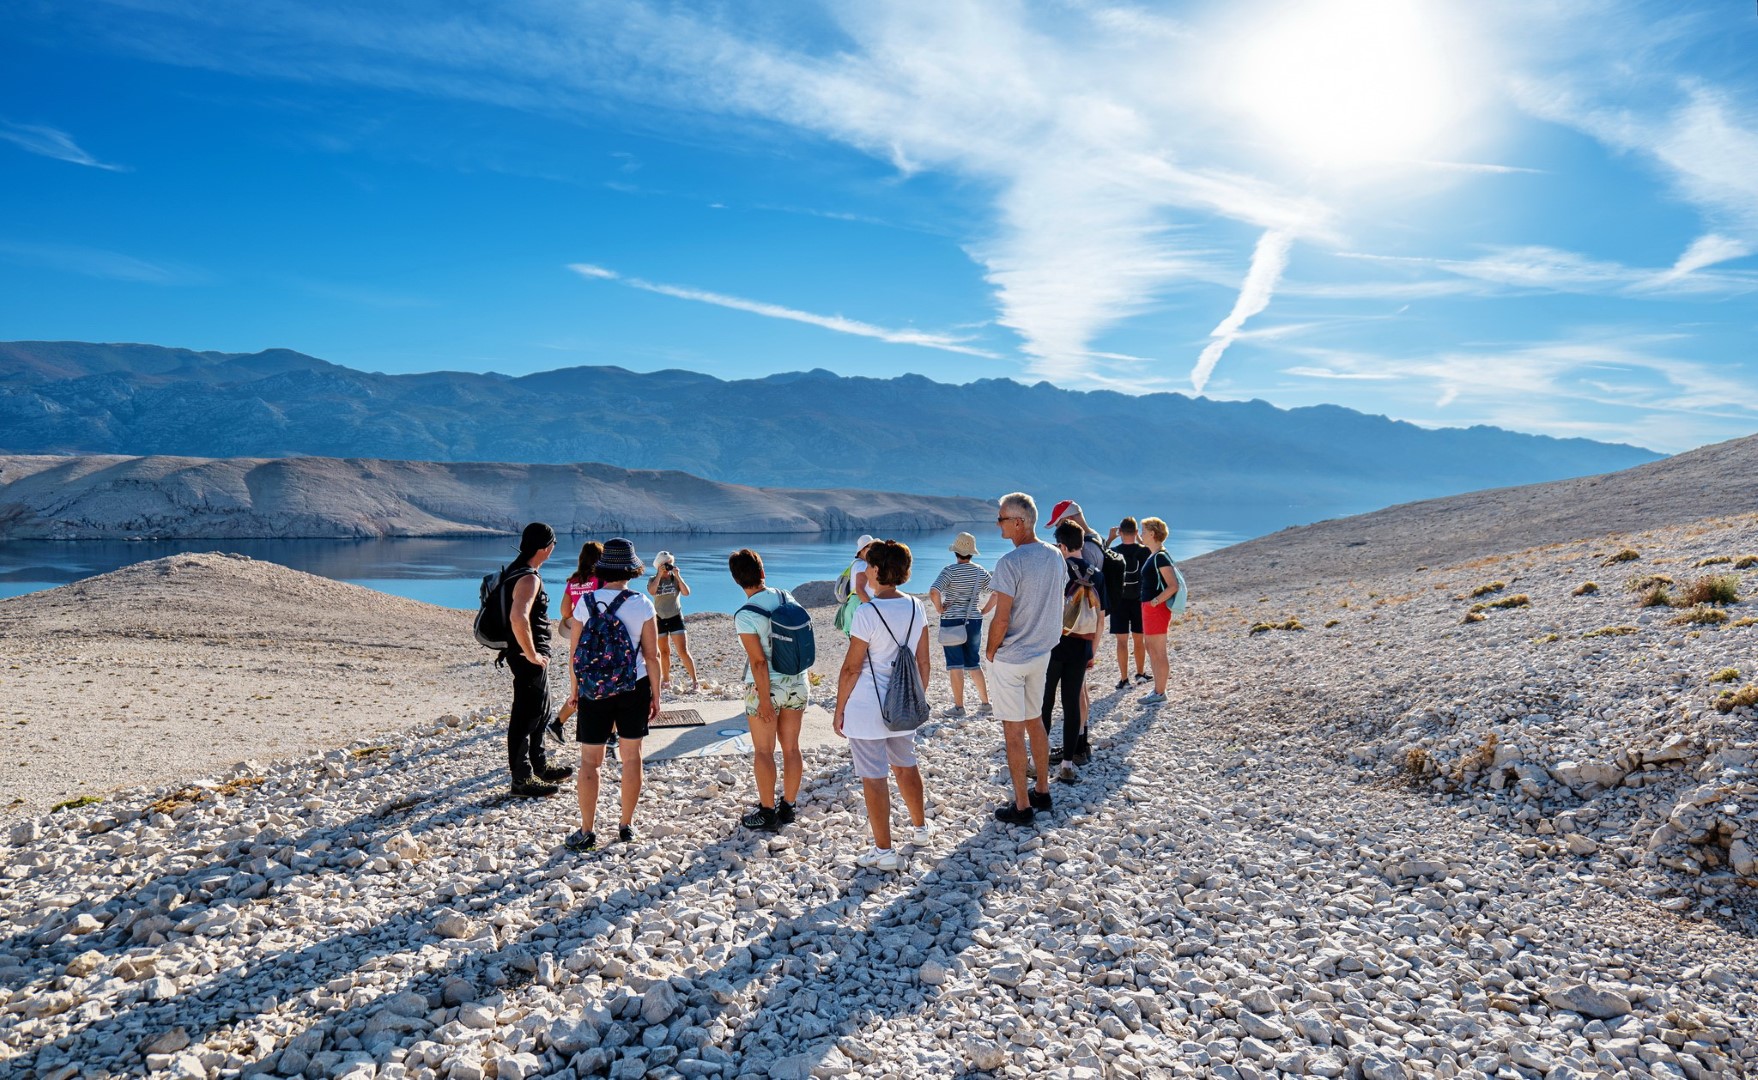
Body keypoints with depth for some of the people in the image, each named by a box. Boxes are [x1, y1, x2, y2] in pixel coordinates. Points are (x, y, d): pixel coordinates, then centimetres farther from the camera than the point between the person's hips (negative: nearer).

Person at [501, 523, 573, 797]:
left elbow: (518, 614, 25)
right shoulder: (529, 578, -22)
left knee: (540, 712, 21)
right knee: (525, 716, -2)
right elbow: (518, 617, -37)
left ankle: (538, 767, 34)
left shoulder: (519, 570, 11)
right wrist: (531, 654, -26)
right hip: (528, 657, -11)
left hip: (534, 655, 11)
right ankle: (521, 780, 7)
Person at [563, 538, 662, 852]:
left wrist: (575, 690, 14)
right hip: (634, 688, 0)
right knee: (631, 757, 12)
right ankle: (626, 825, 21)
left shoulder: (585, 602, -6)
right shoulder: (641, 605, -9)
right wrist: (656, 695, 5)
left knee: (589, 761, 8)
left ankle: (586, 832, 13)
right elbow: (652, 655, -6)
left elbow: (574, 652, 1)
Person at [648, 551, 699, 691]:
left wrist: (678, 576, -17)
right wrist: (659, 575, -19)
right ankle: (666, 680, 26)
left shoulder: (676, 579, 1)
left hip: (675, 618, -2)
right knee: (664, 652, 12)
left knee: (683, 651, -10)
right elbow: (651, 591, -20)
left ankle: (694, 681, -10)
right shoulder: (653, 580, 2)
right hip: (659, 619, 2)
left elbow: (686, 593, -15)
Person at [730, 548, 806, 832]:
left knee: (763, 751, 7)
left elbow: (758, 661, -19)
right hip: (797, 681, 6)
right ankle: (787, 808, 23)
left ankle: (767, 813, 14)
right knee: (791, 748, 12)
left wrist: (764, 700, -12)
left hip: (766, 686, -5)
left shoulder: (744, 616, -18)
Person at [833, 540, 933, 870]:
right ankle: (921, 829, 39)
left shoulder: (867, 613, -19)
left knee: (873, 777, 3)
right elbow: (923, 662, 6)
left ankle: (884, 852, 11)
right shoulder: (916, 607, -1)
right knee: (906, 766, 23)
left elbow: (851, 668, -15)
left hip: (866, 708, -6)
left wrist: (839, 709, -5)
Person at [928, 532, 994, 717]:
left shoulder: (950, 570, -12)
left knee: (955, 665, 3)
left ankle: (959, 707, 8)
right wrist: (984, 610, 8)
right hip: (974, 622, 5)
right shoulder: (980, 572, 3)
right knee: (974, 663, 16)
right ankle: (985, 702, 17)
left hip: (952, 622, -5)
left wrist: (939, 608, -11)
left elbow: (934, 592, -26)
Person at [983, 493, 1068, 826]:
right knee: (1035, 722, 20)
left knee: (1014, 731, 2)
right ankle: (1043, 792, 30)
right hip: (1041, 653, 8)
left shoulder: (1011, 562, -21)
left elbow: (1002, 618, -21)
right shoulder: (1055, 556, 2)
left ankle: (1022, 807, 9)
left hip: (1010, 658, -7)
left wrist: (990, 650, -5)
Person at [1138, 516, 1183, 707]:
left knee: (1159, 652, -3)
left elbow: (1173, 586, -22)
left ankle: (1160, 694, 3)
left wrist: (1155, 602, -20)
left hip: (1157, 608, -10)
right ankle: (1158, 689, 25)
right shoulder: (1152, 555, 14)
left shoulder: (1160, 557, -16)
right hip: (1149, 608, 10)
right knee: (1152, 650, 16)